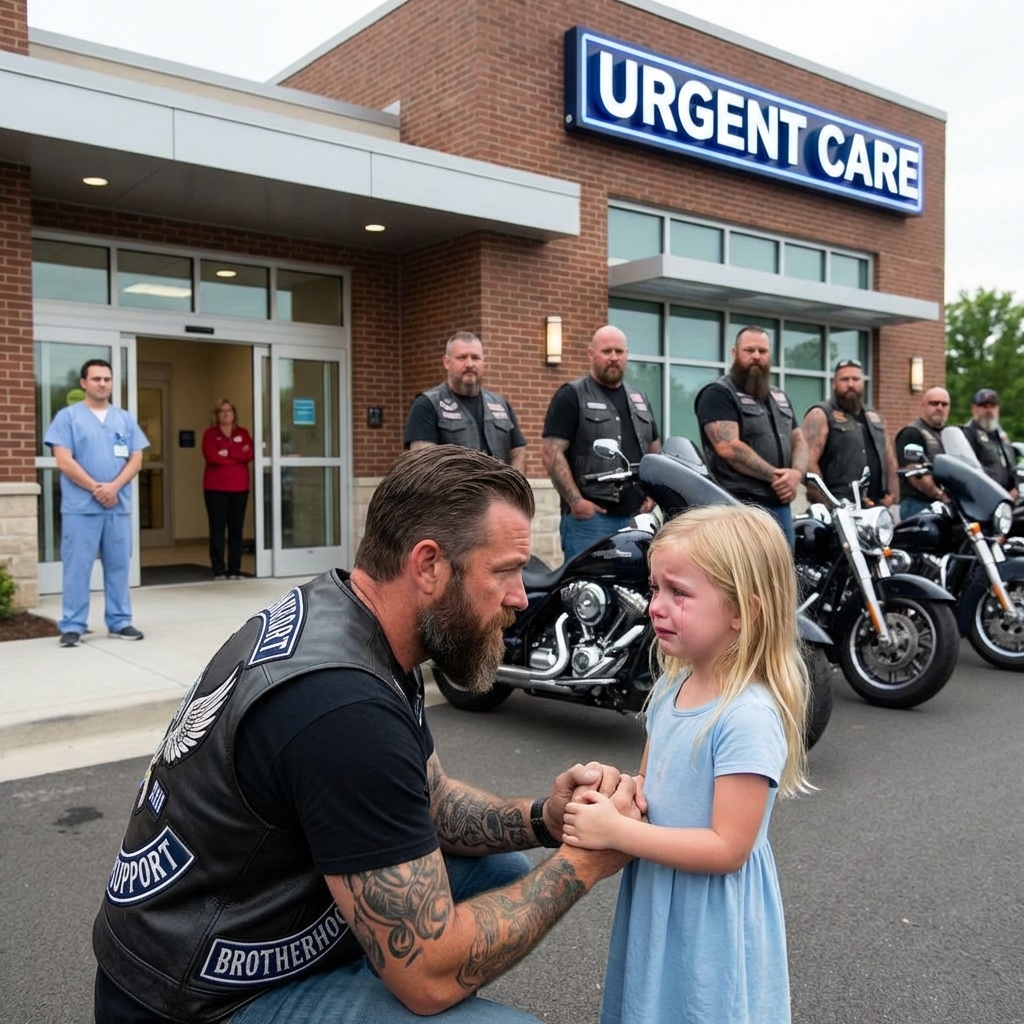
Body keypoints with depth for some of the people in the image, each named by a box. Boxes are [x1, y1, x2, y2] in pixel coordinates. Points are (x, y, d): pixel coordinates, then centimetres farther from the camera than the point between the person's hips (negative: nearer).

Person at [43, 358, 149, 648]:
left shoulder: (125, 419, 13)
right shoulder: (68, 416, 1)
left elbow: (136, 460, 6)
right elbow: (64, 461, -7)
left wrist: (113, 487, -10)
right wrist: (96, 488, -11)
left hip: (119, 506, 4)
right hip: (80, 507, -4)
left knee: (118, 566, 8)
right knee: (77, 567, -2)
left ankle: (120, 622, 16)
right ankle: (72, 626, 5)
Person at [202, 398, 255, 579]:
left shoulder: (243, 433, 12)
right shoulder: (210, 434, 3)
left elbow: (249, 455, -4)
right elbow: (211, 457, -13)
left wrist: (227, 453, -12)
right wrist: (238, 457, -6)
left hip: (239, 487, 3)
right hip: (215, 488, -3)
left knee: (236, 529, 3)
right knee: (217, 529, -4)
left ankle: (235, 570, 7)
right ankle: (219, 571, 0)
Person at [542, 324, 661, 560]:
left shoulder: (639, 399, 19)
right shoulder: (571, 396, -1)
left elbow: (655, 451, 25)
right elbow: (552, 453, -10)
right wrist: (575, 501, -17)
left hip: (637, 515, 6)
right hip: (590, 516, -6)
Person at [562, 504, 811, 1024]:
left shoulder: (748, 717, -26)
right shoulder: (670, 689, -1)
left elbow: (728, 848, -25)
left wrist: (616, 832, -25)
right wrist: (610, 794, -10)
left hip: (712, 924, -7)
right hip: (654, 907, 8)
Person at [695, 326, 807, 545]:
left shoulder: (780, 397, 21)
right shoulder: (718, 393, -4)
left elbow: (799, 442, 18)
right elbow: (729, 447, -16)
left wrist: (796, 473, -4)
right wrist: (774, 476, -14)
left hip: (780, 505, 8)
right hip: (739, 505, -8)